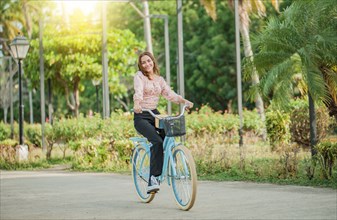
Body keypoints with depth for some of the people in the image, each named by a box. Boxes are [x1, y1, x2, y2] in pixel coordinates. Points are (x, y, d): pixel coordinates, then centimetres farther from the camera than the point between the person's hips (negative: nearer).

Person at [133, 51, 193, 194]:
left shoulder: (159, 79, 15)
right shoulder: (139, 76, -3)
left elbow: (170, 94, 4)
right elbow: (138, 92, -22)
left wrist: (184, 101, -14)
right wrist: (137, 104, -43)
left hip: (155, 114, 6)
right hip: (141, 116, -6)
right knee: (157, 142, -28)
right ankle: (153, 179, -29)